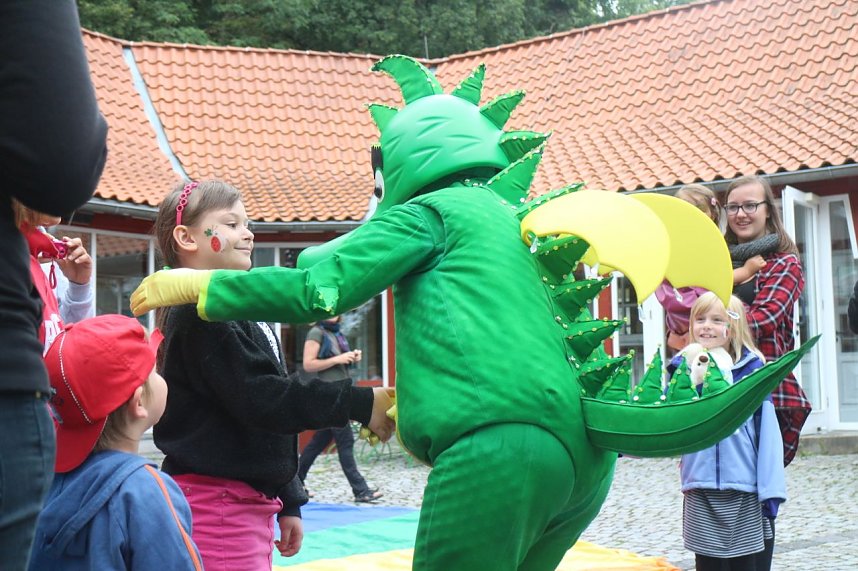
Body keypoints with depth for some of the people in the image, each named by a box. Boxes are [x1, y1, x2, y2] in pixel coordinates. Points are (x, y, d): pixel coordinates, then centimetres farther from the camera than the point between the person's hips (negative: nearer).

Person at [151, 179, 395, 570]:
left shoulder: (237, 314, 18)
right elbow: (264, 401, -23)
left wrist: (287, 503, 21)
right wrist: (360, 403, -23)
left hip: (246, 502, 10)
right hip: (217, 505, -10)